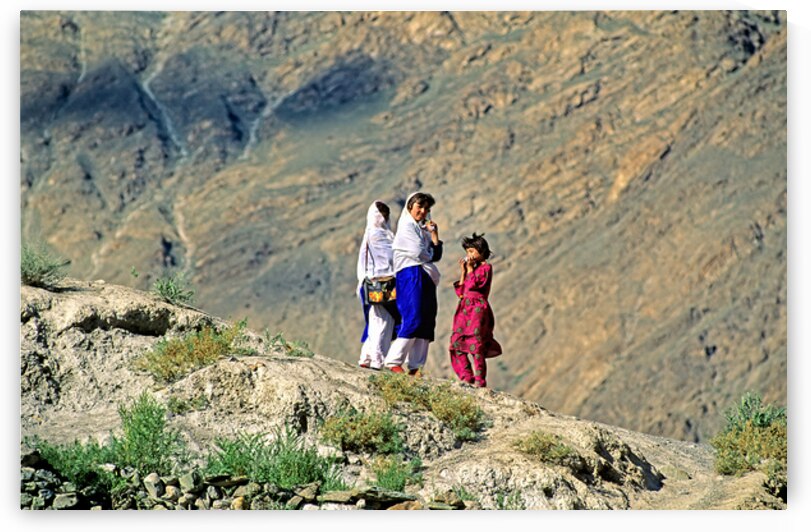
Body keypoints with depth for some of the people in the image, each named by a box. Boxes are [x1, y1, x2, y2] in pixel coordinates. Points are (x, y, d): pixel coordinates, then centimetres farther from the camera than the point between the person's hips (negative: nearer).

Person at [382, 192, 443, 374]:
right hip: (410, 275, -8)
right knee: (413, 319, -18)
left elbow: (436, 255, 16)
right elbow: (419, 253, -12)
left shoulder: (423, 229, 23)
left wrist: (434, 235, 5)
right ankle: (393, 361, -18)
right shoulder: (406, 226, -1)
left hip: (426, 278, 8)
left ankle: (416, 365, -1)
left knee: (427, 322, 0)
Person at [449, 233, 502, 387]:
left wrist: (470, 268, -5)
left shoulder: (485, 267, -1)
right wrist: (463, 271, 12)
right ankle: (467, 377, 6)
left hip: (478, 309, -8)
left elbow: (473, 284, -15)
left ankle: (479, 380, -10)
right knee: (457, 345, 1)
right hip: (464, 309, 8)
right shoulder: (470, 269, 21)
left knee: (476, 345, -11)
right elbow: (460, 292, 16)